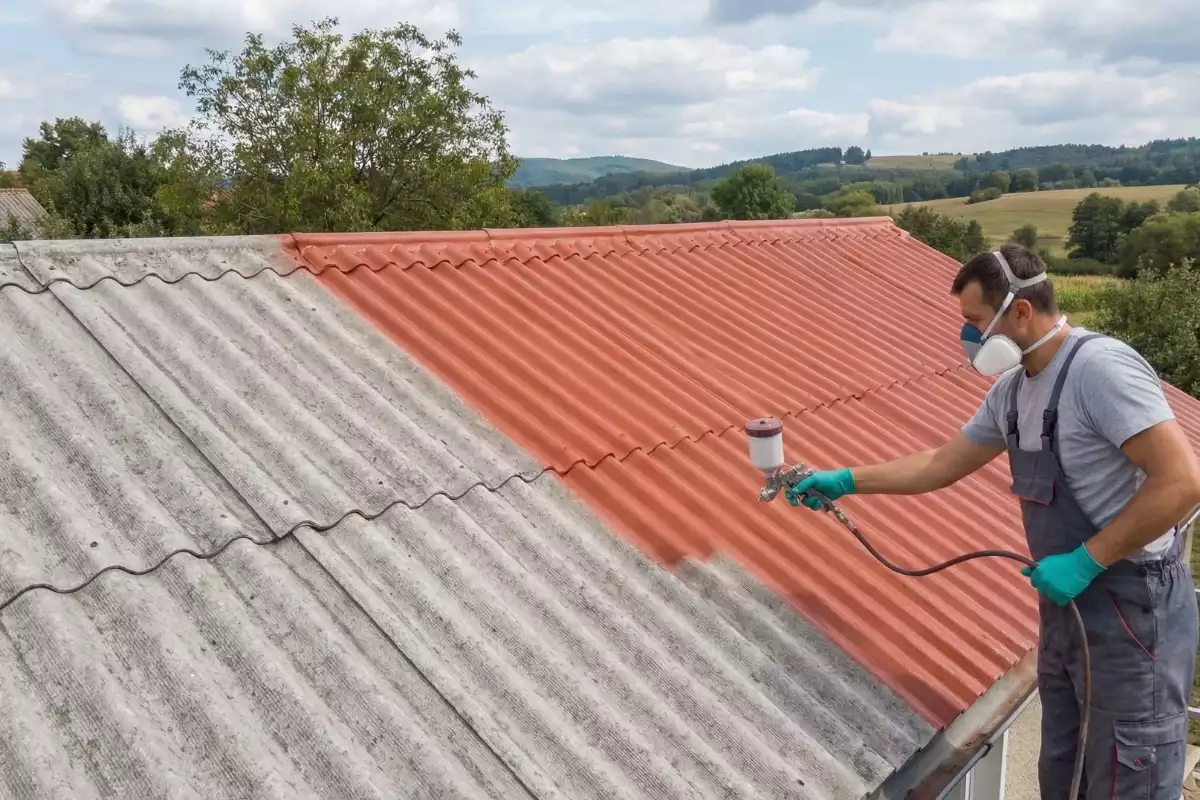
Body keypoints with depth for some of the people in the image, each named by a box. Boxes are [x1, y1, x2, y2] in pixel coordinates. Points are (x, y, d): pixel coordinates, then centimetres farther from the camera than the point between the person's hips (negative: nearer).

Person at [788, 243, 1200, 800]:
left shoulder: (1100, 368, -22)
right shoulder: (1013, 388, 6)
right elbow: (942, 464, 15)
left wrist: (1084, 560, -23)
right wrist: (844, 481, 13)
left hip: (1133, 611, -8)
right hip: (1068, 606, 8)